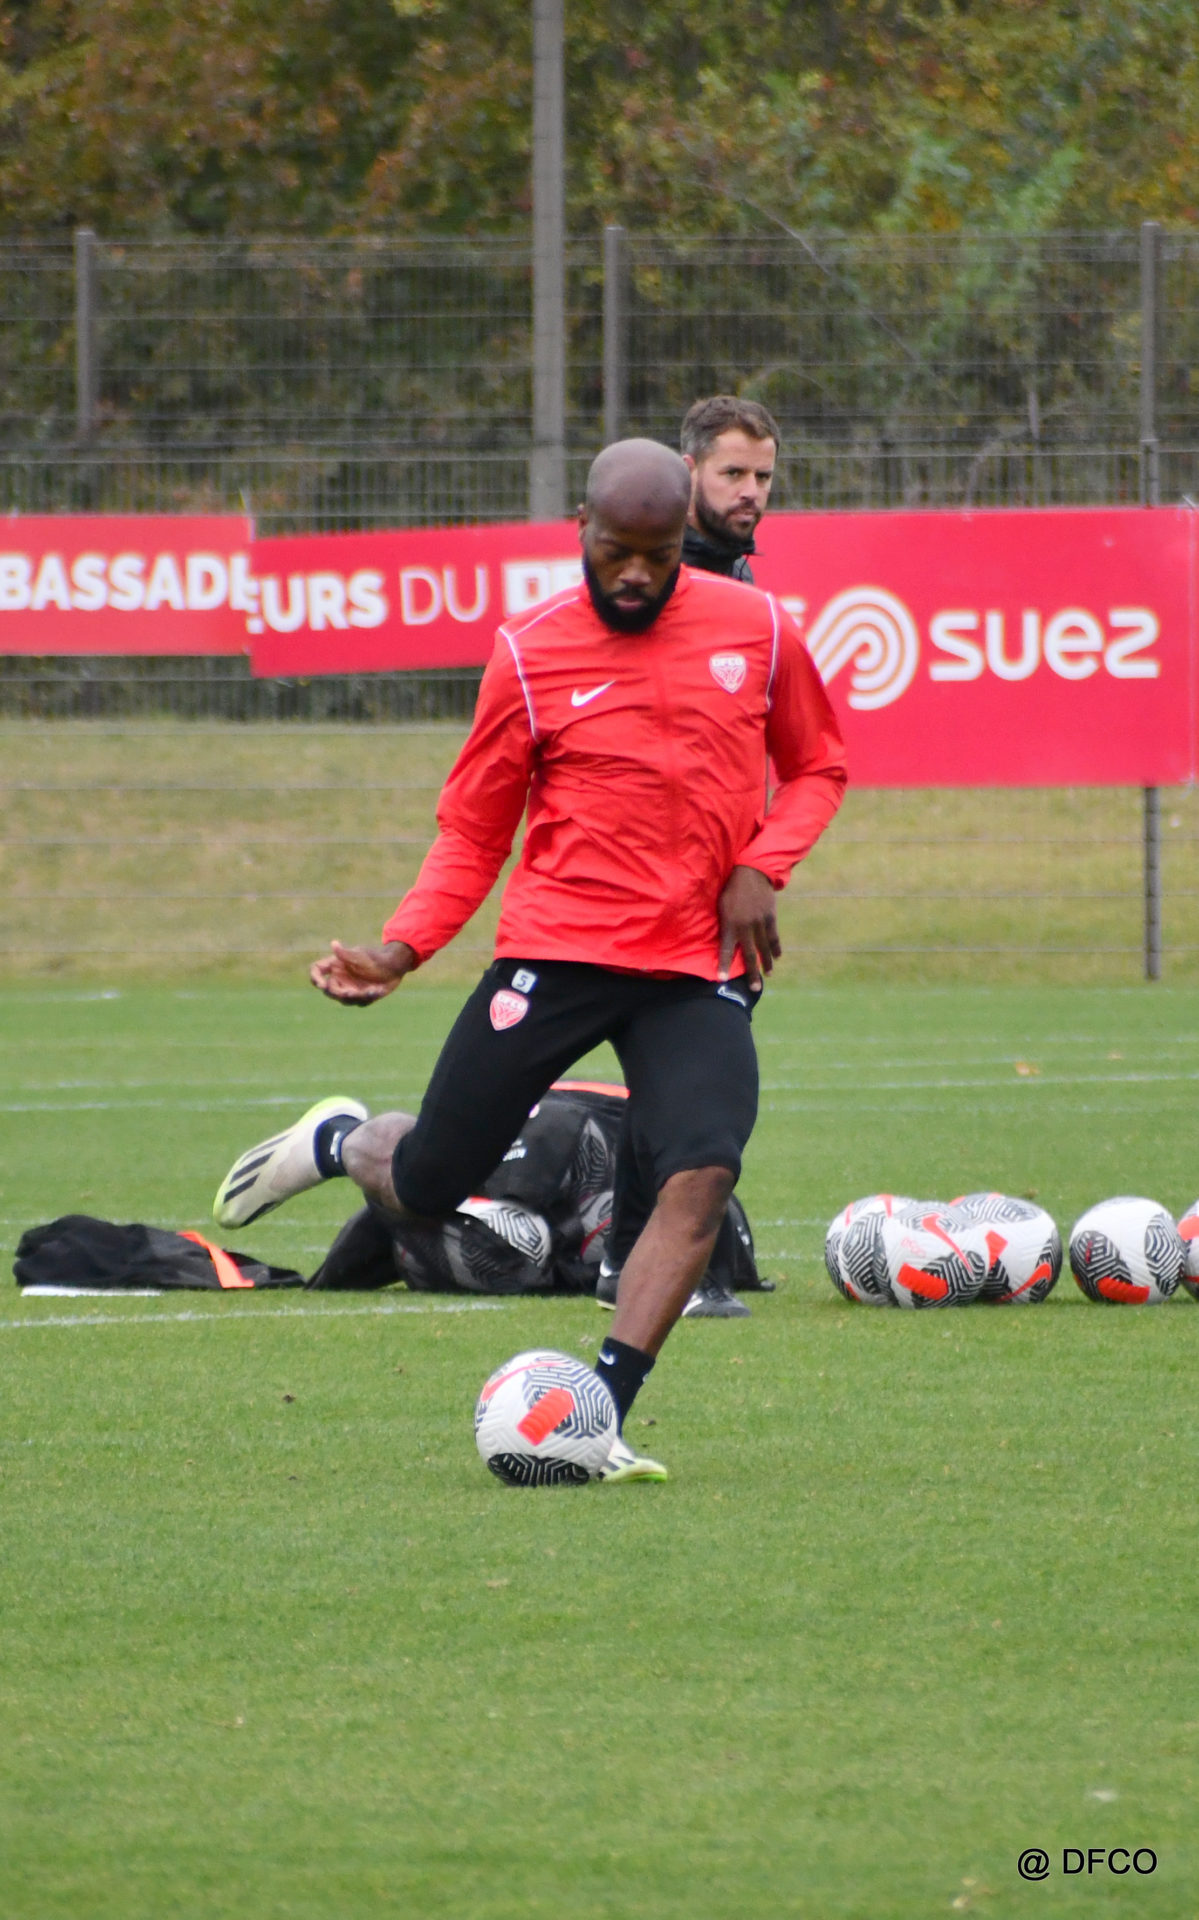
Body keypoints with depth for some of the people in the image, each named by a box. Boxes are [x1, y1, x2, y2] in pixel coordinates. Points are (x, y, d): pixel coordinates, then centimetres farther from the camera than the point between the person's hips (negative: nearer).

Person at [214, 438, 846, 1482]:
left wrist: (761, 867, -3)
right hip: (556, 951, -1)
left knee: (703, 1177, -22)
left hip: (701, 966, 1)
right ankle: (339, 1142, 40)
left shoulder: (758, 630, 2)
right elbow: (471, 833, 6)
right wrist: (400, 948, -8)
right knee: (425, 1191, 3)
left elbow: (817, 767, 16)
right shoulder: (530, 654, -2)